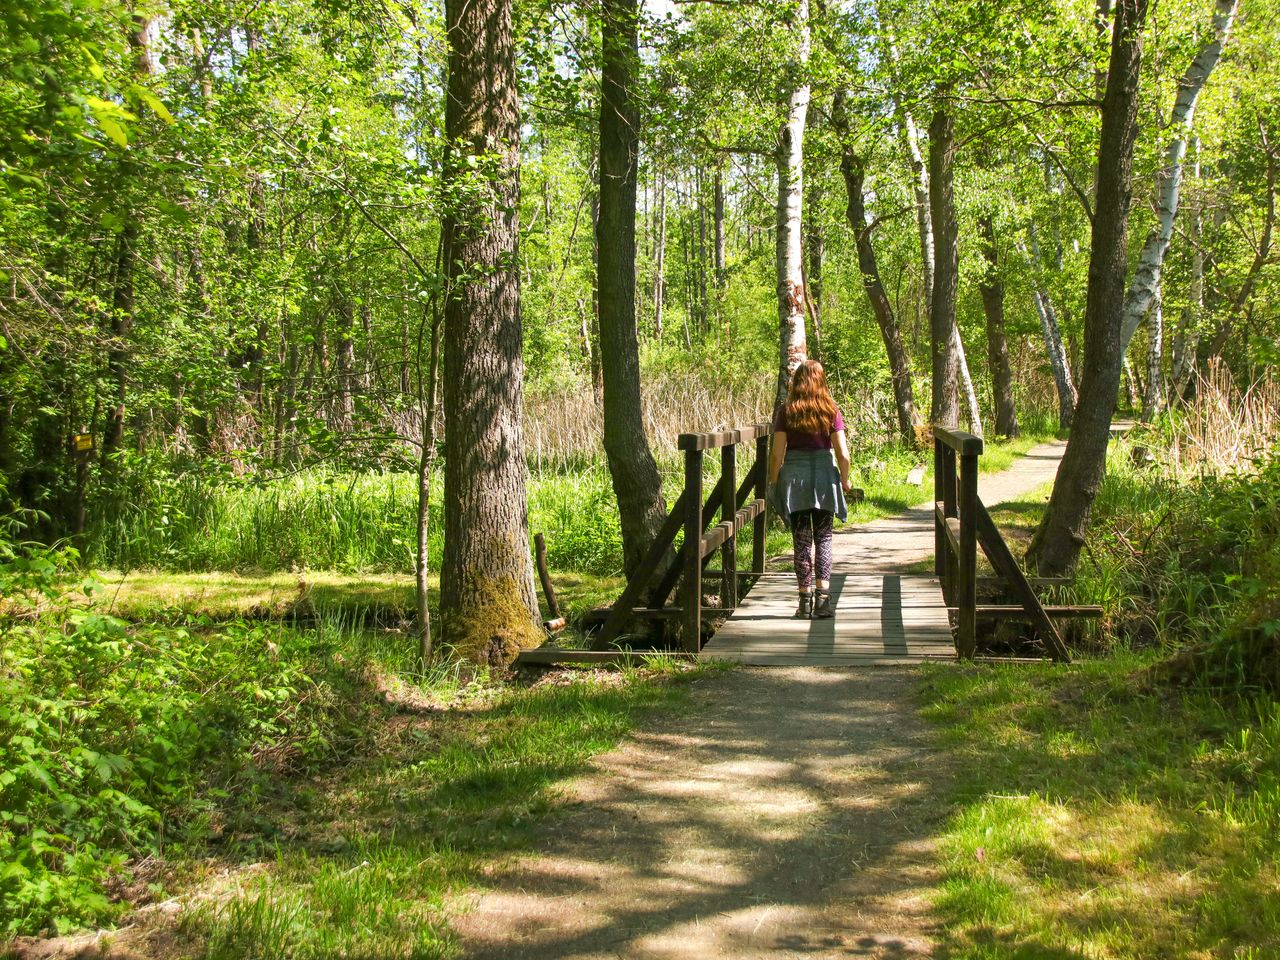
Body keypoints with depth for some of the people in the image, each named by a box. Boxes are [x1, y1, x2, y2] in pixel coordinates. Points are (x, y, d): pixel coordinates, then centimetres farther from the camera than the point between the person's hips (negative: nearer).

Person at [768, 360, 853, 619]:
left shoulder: (786, 412, -1)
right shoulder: (831, 411, 0)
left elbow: (777, 453, -4)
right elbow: (843, 454, -3)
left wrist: (773, 482, 7)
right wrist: (845, 480, 11)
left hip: (794, 477, 0)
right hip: (824, 476, 0)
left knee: (801, 541, 6)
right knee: (823, 539, 10)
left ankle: (805, 601, 8)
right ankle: (823, 599, 1)